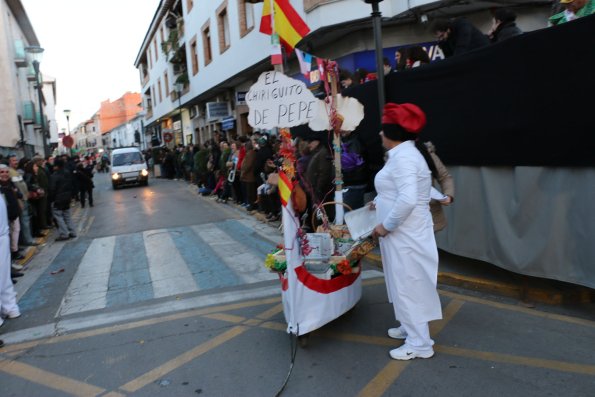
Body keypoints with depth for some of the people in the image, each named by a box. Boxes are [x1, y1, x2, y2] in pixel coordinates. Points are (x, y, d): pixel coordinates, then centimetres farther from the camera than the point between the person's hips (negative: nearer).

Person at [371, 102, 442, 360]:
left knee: (408, 285, 1)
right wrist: (382, 202, 22)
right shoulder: (406, 153, 12)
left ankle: (419, 344, 14)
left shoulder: (403, 157, -21)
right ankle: (410, 328, 36)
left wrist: (385, 225, -22)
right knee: (405, 284, 21)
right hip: (404, 233, 10)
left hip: (405, 235, -10)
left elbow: (408, 200, -32)